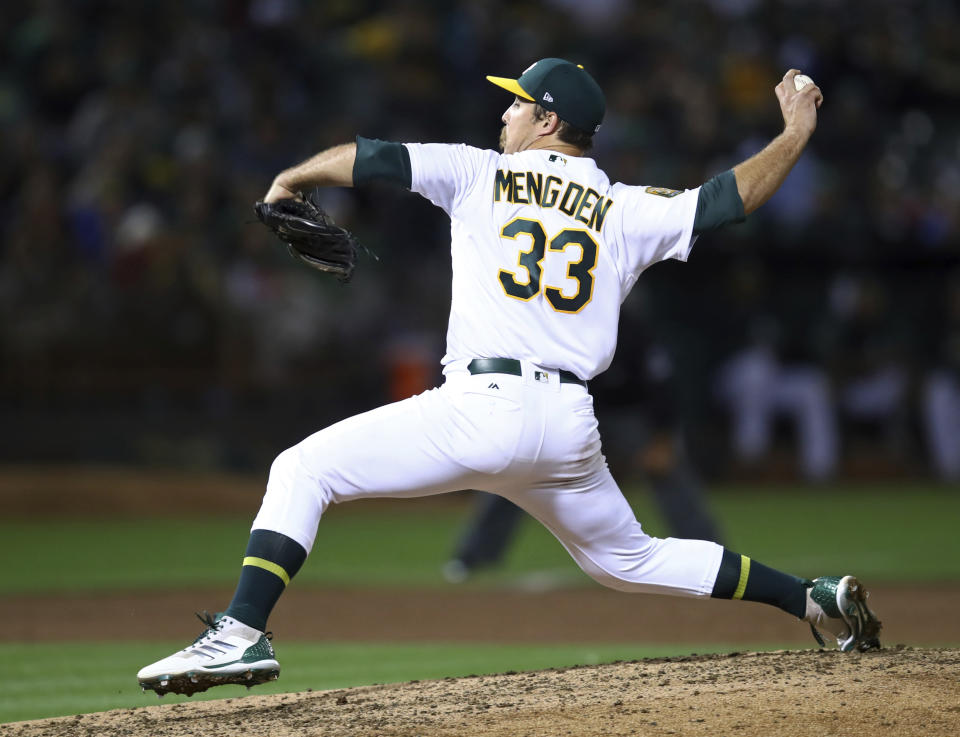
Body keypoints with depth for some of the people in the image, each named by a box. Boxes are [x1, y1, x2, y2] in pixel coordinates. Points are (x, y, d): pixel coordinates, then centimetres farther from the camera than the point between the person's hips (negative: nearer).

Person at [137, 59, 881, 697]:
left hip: (484, 408, -5)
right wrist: (798, 130, 25)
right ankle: (817, 598, 23)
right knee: (631, 559, 27)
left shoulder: (480, 174, 7)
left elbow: (372, 157, 6)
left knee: (303, 469, 0)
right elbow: (729, 199, 10)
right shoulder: (626, 211, 14)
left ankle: (243, 633, -16)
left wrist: (293, 178, 24)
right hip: (572, 428, 6)